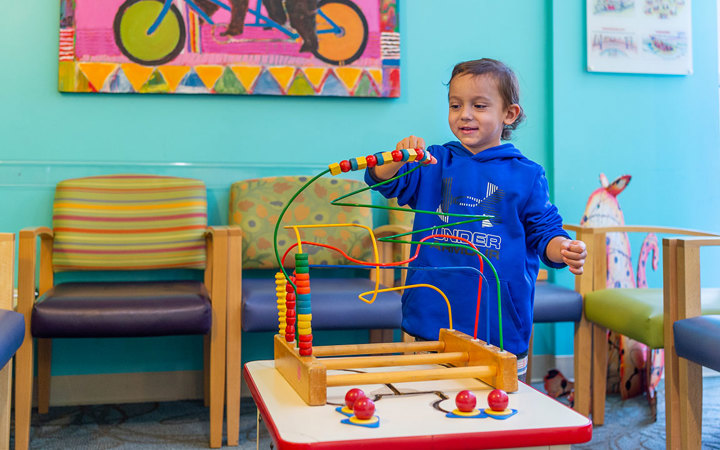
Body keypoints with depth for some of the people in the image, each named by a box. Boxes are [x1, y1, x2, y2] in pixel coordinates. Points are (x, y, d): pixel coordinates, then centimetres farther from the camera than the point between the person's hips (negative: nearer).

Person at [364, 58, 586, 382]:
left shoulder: (527, 175, 2)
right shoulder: (434, 163, 7)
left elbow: (543, 233, 5)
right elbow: (381, 180, -1)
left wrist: (564, 250, -17)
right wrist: (399, 158, -22)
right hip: (433, 319, 2)